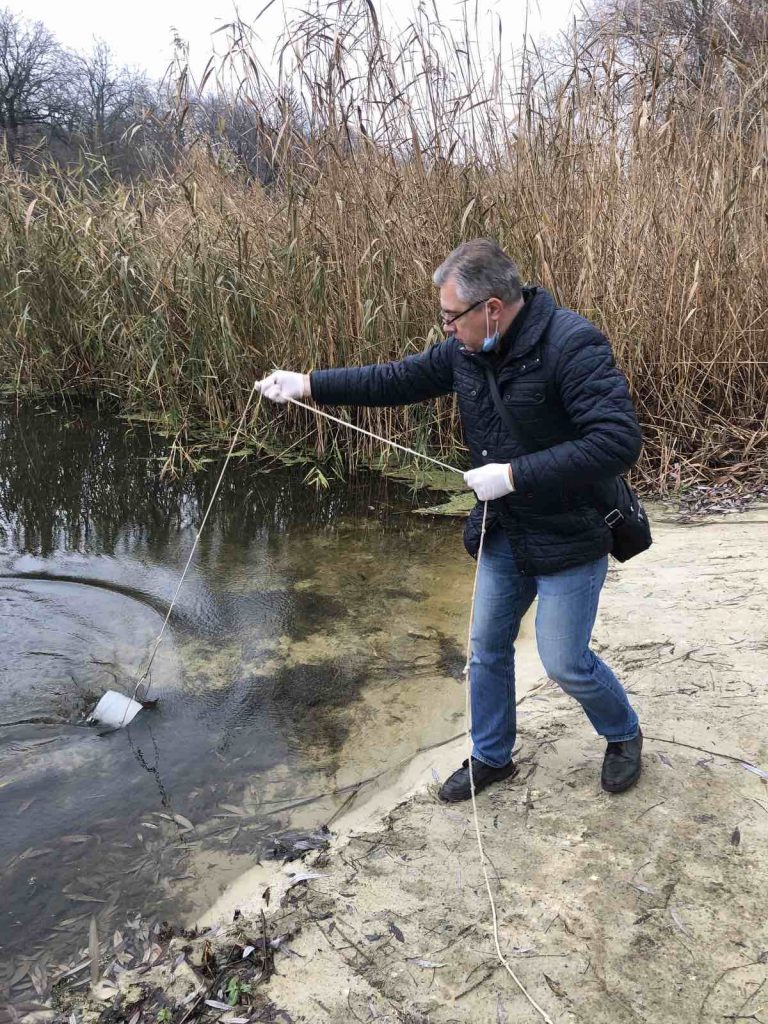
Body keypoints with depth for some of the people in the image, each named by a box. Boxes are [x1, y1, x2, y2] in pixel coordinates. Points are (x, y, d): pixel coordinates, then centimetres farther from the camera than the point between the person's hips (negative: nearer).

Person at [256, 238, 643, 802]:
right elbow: (398, 379, 7)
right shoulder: (468, 350, -2)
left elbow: (618, 441, -31)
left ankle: (624, 735, 33)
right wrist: (307, 384, 4)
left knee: (565, 662, 2)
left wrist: (514, 475, -30)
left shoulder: (573, 345, -25)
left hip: (570, 537, -7)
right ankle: (491, 757, 37)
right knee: (488, 648, 15)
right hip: (504, 533, 7)